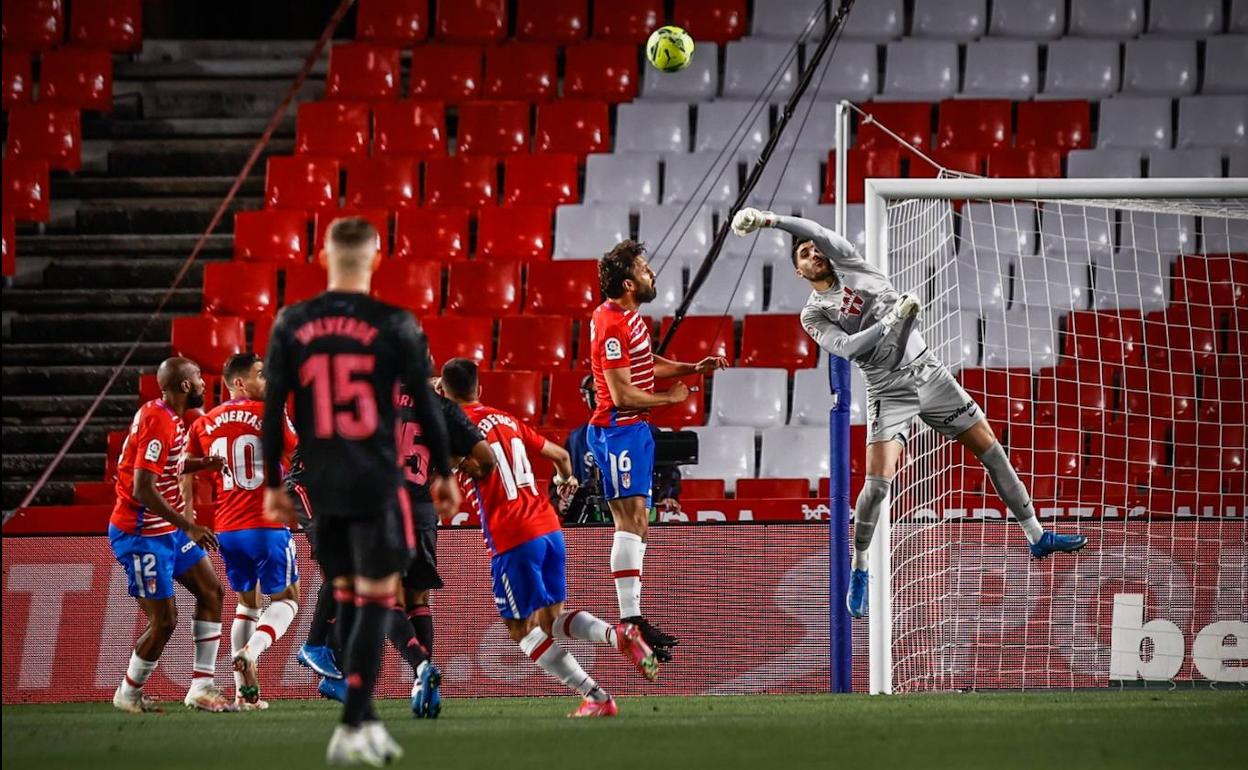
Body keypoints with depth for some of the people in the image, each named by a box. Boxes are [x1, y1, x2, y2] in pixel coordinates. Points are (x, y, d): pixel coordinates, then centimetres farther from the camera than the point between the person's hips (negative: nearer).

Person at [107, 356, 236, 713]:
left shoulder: (169, 418, 7)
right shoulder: (158, 423, -24)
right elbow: (143, 490, -28)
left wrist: (205, 464, 11)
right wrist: (189, 526, -27)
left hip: (169, 528, 10)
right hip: (142, 533, -10)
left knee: (211, 592, 8)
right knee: (163, 621, -5)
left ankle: (201, 688, 10)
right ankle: (128, 694, 16)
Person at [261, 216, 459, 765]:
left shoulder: (291, 325, 2)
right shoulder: (395, 325, -6)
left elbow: (272, 410, 2)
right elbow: (425, 406, -3)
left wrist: (272, 483, 11)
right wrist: (443, 473, 9)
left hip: (322, 487, 4)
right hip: (376, 483, -4)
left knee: (348, 598, 16)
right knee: (376, 601, 0)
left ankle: (366, 724, 20)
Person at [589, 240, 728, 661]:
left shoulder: (628, 315, 12)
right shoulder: (612, 324, -20)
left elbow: (646, 363, 26)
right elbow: (622, 394, -22)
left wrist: (693, 369, 13)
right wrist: (670, 398, -9)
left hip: (635, 430, 11)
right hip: (618, 429, -11)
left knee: (637, 523, 12)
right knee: (631, 519, -15)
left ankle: (633, 617, 17)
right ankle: (630, 622, -19)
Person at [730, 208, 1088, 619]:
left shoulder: (848, 263, 5)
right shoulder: (813, 316, 0)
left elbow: (816, 231, -13)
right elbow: (847, 347, -16)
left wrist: (769, 219, -22)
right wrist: (893, 320, -22)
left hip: (927, 369, 3)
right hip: (888, 391, -3)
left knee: (990, 449, 3)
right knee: (877, 482, -16)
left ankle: (1036, 536, 13)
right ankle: (859, 573, 0)